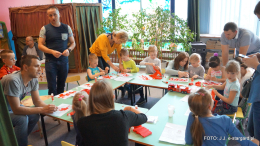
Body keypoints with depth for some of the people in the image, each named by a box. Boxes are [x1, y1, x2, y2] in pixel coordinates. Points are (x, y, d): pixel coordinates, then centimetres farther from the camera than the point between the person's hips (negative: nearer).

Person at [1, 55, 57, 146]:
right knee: (22, 118, -27)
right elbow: (16, 109, -32)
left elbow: (37, 101, -6)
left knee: (35, 115, -8)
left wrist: (47, 107, -26)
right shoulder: (13, 80, -35)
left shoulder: (34, 79, -11)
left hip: (11, 109, 7)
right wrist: (42, 109, -34)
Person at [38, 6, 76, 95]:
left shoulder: (66, 28, 6)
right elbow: (40, 45, -4)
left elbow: (73, 43, 10)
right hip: (50, 61, -2)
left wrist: (69, 49, -12)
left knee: (61, 86, 12)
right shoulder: (45, 29, 0)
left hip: (64, 61, 2)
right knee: (52, 87, -2)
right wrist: (52, 52, -20)